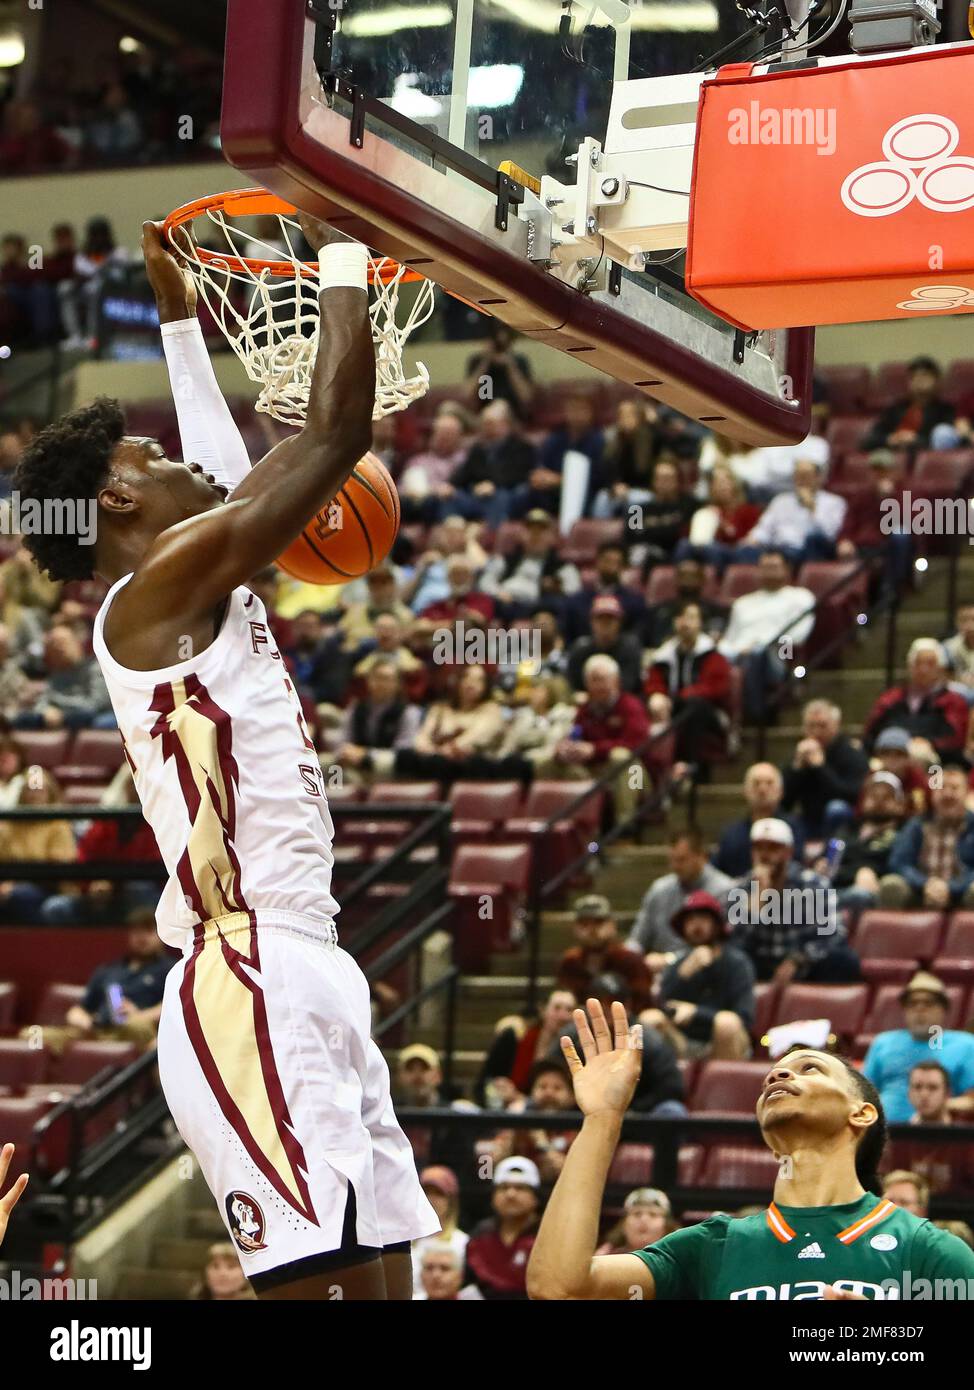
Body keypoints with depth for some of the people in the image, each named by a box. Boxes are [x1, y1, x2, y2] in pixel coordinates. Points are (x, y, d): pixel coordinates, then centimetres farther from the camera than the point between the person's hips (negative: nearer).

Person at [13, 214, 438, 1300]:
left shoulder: (192, 591, 18)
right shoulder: (158, 586, -8)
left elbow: (230, 478, 37)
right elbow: (334, 433, -9)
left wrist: (180, 317, 38)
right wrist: (342, 255, 3)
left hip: (305, 976, 10)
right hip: (249, 985, -10)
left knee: (382, 1269, 8)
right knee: (310, 1274, -16)